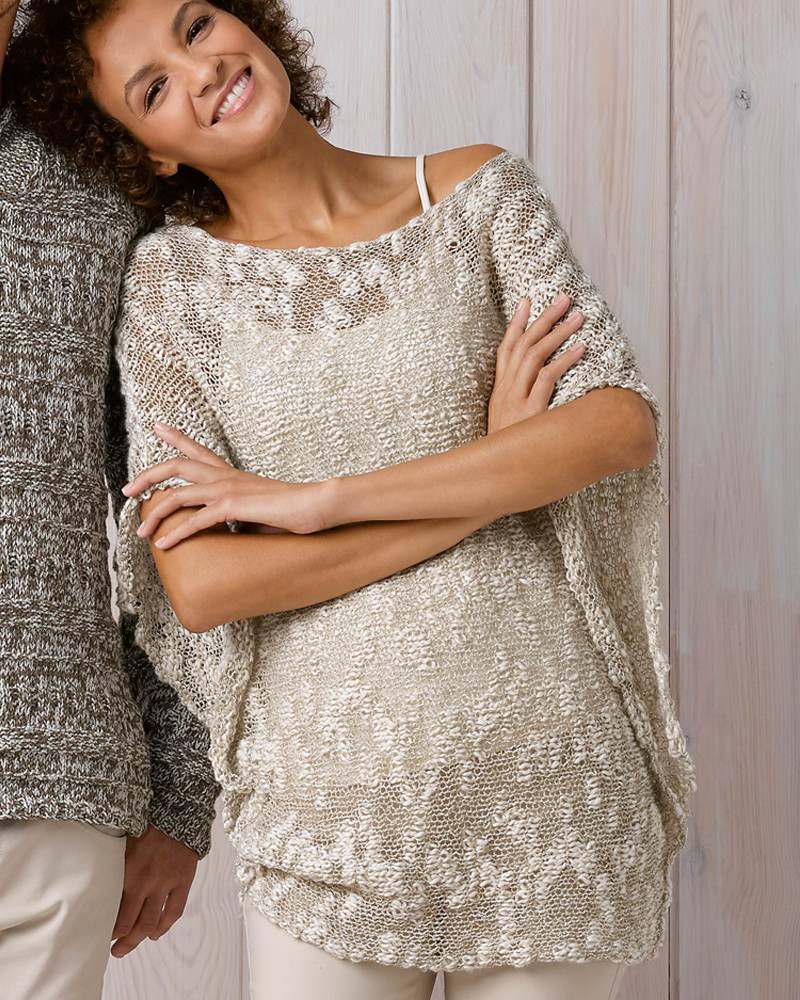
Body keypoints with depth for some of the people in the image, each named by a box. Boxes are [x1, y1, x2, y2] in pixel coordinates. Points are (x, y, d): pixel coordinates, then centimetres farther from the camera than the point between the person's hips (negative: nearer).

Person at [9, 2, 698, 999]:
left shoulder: (480, 192, 1)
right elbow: (197, 584, -11)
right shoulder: (174, 272, -1)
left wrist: (317, 498, -16)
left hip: (547, 756, 1)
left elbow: (626, 424, -11)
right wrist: (493, 480, -12)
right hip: (330, 791, 0)